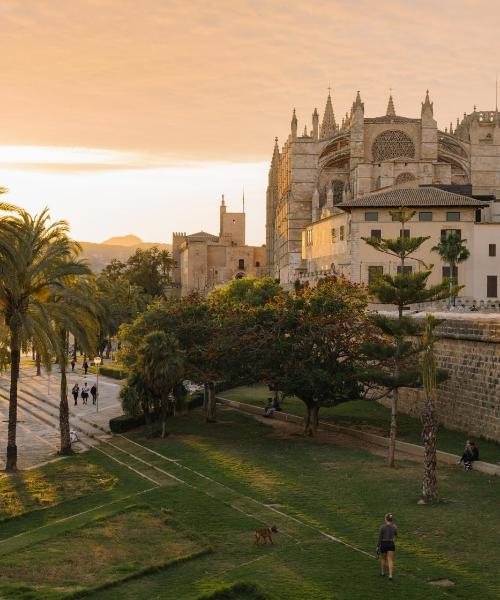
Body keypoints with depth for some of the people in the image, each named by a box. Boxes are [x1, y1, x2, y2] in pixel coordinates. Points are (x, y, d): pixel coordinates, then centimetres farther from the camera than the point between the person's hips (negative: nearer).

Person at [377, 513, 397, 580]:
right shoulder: (394, 527, -5)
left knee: (383, 558, 22)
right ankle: (390, 575, -12)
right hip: (391, 544, 1)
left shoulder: (382, 527, -15)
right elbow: (395, 535, 16)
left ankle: (382, 572, 36)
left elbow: (380, 538, -11)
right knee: (390, 560, 2)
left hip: (383, 544, -1)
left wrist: (377, 546, -1)